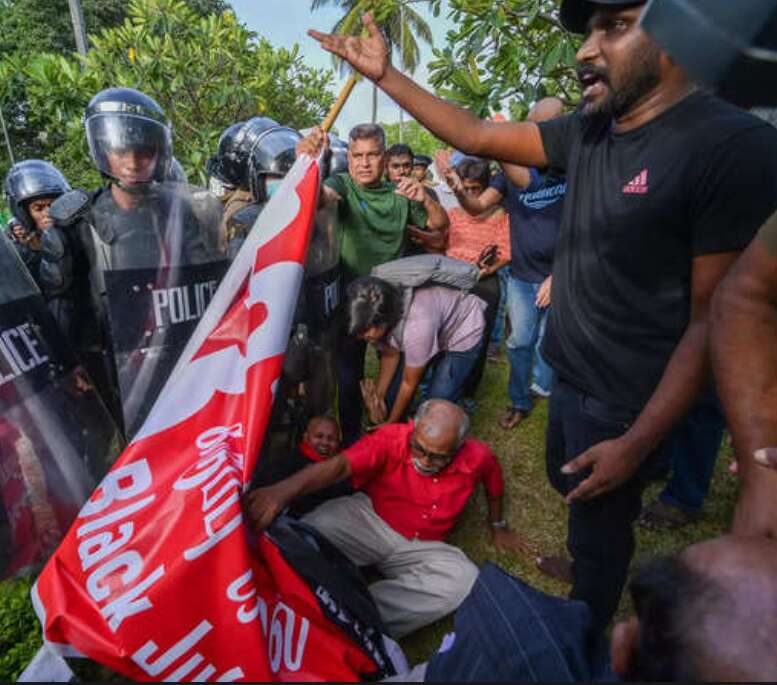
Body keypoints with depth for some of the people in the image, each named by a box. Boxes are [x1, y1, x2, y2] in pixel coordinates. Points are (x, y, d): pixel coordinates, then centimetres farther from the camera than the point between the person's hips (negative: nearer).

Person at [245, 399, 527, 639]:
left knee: (466, 580, -28)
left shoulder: (477, 456, -14)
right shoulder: (392, 439, -23)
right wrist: (285, 489, -54)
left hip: (419, 548, 3)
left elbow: (494, 482, 10)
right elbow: (340, 465, -38)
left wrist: (497, 525, 23)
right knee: (317, 527, -33)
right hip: (369, 519, -3)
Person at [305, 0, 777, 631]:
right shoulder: (587, 132, 1)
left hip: (625, 401, -7)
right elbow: (475, 136, 5)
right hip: (568, 376, 7)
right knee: (569, 485, 28)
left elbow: (715, 319, -20)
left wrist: (637, 443, -21)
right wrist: (384, 75, 1)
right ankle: (580, 560, 59)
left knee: (601, 527, 14)